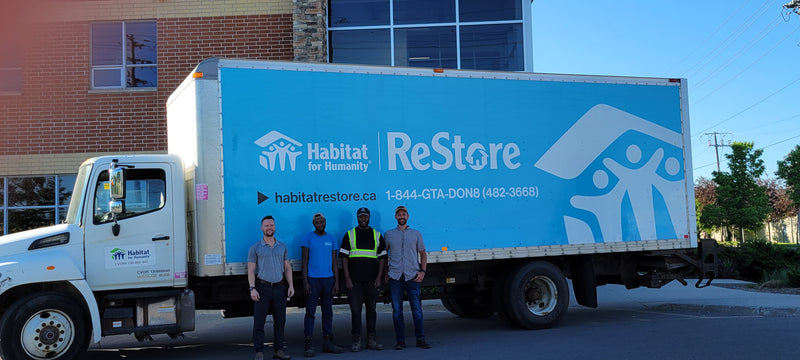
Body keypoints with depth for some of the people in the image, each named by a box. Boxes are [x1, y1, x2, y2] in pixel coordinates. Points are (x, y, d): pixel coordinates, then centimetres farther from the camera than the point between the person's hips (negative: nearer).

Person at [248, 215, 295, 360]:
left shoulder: (282, 247, 12)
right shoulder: (255, 248, 1)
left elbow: (287, 267, 14)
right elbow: (251, 270, -2)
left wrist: (291, 285, 5)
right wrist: (252, 289, -12)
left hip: (279, 287, 4)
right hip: (262, 288, -4)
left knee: (280, 320, 7)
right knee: (259, 321, -3)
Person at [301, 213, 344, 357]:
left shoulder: (331, 239, 11)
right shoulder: (308, 238, 0)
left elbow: (334, 262, 13)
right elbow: (305, 261, -3)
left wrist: (336, 281, 6)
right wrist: (305, 282, -10)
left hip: (328, 279, 4)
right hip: (313, 279, -4)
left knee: (328, 311, 9)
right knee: (310, 311, -4)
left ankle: (327, 342, 17)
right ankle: (308, 344, -1)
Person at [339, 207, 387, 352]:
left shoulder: (377, 235, 12)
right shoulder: (349, 235, 7)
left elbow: (382, 258, 11)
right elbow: (344, 258, 3)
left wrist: (379, 277, 0)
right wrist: (347, 278, -5)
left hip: (372, 280, 2)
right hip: (355, 280, -2)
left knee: (371, 309, 5)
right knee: (355, 310, -3)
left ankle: (371, 339, 11)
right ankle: (356, 341, 3)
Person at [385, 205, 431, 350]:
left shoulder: (416, 234, 13)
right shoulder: (389, 234, 13)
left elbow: (423, 254, 14)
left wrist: (422, 271, 1)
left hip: (412, 276, 0)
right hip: (395, 276, 0)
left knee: (417, 309, -3)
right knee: (397, 310, 1)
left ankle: (420, 339, 5)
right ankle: (400, 340, 6)